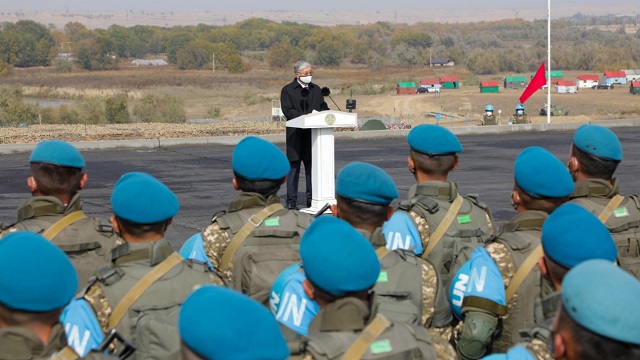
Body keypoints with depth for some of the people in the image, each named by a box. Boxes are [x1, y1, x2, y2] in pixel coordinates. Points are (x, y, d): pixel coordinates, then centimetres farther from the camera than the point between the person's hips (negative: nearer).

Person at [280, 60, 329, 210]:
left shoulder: (316, 90, 17)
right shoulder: (287, 90, 1)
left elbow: (323, 107, 16)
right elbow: (287, 110, -10)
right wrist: (306, 117, -22)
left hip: (313, 133, 4)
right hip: (295, 134, -4)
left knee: (312, 166, 6)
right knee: (293, 167, -2)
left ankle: (312, 198, 13)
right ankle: (291, 200, 2)